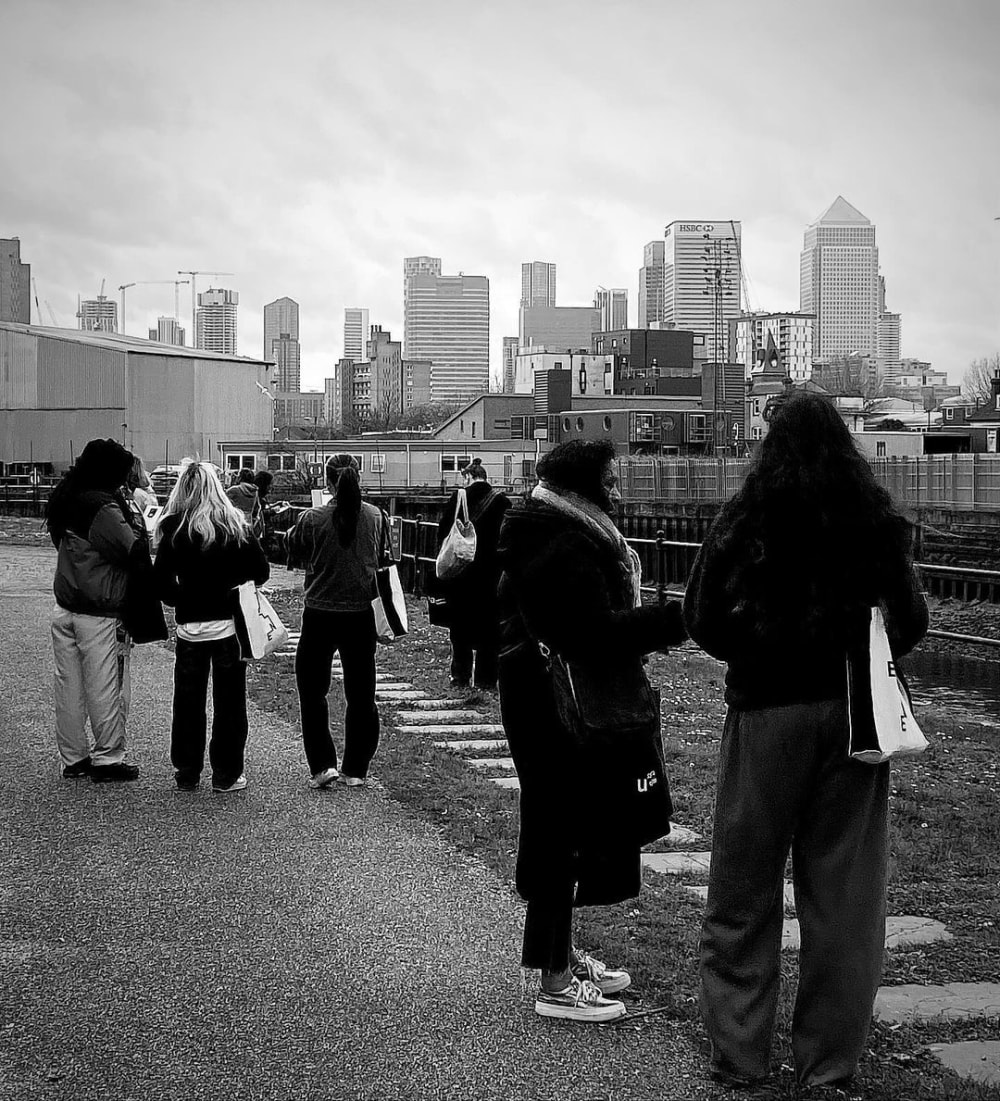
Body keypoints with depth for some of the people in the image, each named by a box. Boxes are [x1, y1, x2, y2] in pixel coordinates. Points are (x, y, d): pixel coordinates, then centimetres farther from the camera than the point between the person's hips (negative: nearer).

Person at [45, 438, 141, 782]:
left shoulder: (64, 499, 6)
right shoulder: (104, 508, -18)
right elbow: (134, 552, -22)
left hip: (64, 608, 7)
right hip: (100, 614, -7)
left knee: (68, 686, 11)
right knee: (106, 688, 3)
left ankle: (73, 758, 19)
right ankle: (108, 758, 11)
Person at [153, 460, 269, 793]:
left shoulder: (174, 531, -7)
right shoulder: (236, 526, -4)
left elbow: (162, 583, -10)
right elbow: (261, 572, -2)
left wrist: (182, 599, 8)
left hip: (190, 625, 0)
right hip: (229, 624, 0)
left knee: (188, 703, 12)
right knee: (229, 703, 9)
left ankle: (187, 774, 18)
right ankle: (226, 775, 12)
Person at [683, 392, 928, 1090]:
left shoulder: (747, 520, -5)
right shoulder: (878, 522, 1)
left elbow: (705, 619, -6)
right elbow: (911, 624, 1)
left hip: (768, 710, -2)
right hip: (856, 713, 2)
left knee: (744, 892, 8)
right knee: (844, 896, 8)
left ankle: (739, 1059, 11)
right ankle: (830, 1065, 14)